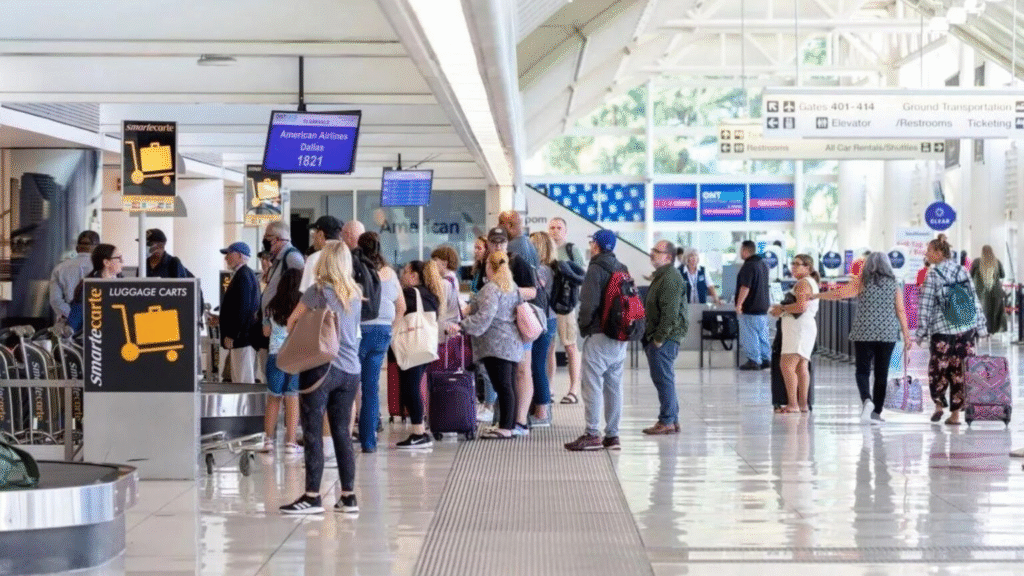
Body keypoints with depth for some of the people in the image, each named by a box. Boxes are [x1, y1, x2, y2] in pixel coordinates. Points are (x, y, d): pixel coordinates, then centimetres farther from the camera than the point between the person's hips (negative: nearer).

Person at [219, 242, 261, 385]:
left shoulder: (243, 275, -14)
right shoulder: (247, 274, 18)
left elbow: (242, 307, -20)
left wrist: (231, 335, -19)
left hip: (242, 337, -11)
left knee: (243, 380, -10)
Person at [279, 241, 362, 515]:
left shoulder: (319, 291, -6)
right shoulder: (355, 295, 10)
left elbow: (292, 321, 3)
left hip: (321, 367, -6)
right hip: (350, 370, 6)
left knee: (313, 433, -2)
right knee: (341, 432, 10)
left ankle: (312, 497, -3)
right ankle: (348, 495, 10)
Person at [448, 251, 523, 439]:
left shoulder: (490, 289, -13)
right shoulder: (513, 287, 16)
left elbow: (484, 317, -22)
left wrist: (462, 326, -21)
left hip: (495, 344, -9)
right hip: (512, 343, 9)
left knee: (502, 386, -10)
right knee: (508, 386, 11)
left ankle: (505, 428, -11)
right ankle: (510, 426, 13)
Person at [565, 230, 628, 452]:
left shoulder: (596, 268, -10)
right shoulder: (621, 269, 14)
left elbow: (589, 302, -16)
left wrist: (583, 325, -2)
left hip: (599, 335, -8)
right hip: (620, 336, 8)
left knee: (593, 384, -6)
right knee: (614, 386, 10)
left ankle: (592, 434, -8)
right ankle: (612, 435, 12)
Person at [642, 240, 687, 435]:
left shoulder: (669, 278, -16)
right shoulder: (661, 276, 19)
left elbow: (670, 312, -23)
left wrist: (660, 337, -21)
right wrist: (651, 336, 21)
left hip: (665, 337, -11)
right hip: (659, 336, 11)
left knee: (663, 378, -8)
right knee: (664, 378, 14)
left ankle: (667, 421, -4)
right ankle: (672, 420, 19)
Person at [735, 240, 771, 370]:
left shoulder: (748, 266, -17)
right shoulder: (763, 264, 13)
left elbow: (745, 287, -22)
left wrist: (739, 304, -20)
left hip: (750, 307, -9)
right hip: (763, 306, 9)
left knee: (749, 335, -4)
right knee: (763, 334, 13)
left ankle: (754, 361, -5)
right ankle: (766, 359, 16)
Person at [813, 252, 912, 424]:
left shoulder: (862, 282, -1)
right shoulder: (894, 285, 5)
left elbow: (838, 294, -6)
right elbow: (901, 311, 3)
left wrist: (816, 295, 6)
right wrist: (906, 335, 8)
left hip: (863, 333, -2)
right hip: (887, 334, 2)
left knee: (863, 371, 4)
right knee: (882, 373, 8)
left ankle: (867, 400, -24)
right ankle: (876, 412, 9)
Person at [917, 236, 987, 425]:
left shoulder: (932, 276, -6)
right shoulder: (963, 272, 7)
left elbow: (925, 306, -7)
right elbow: (974, 301, 8)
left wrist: (921, 332, -2)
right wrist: (980, 326, 14)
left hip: (942, 330, -4)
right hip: (966, 329, 4)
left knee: (938, 368, 11)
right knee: (960, 370, 5)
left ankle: (939, 404, 5)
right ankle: (955, 413, 5)